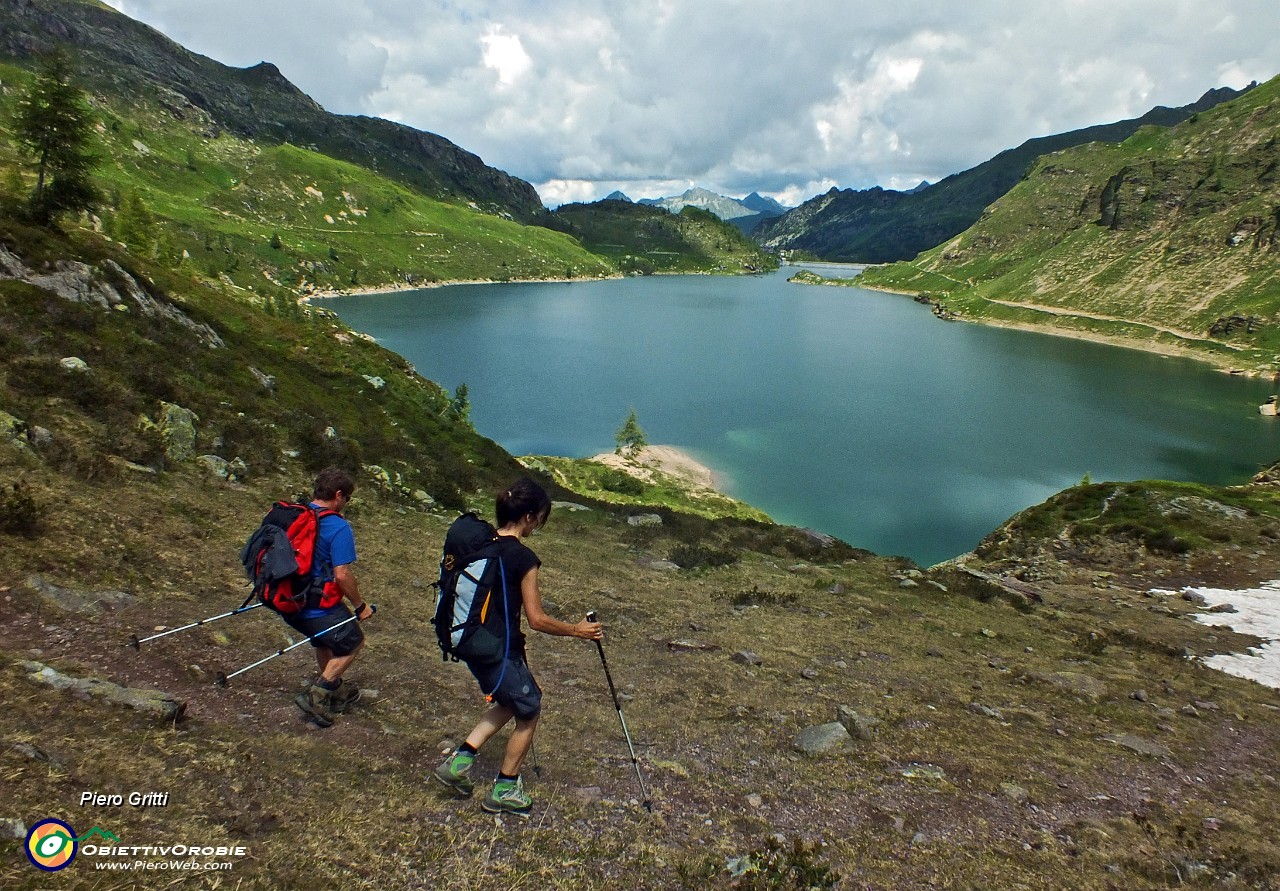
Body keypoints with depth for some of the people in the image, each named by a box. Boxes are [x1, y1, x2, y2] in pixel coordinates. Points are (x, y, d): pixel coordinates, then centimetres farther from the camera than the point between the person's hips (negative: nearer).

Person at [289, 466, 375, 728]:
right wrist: (359, 605, -7)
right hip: (318, 607, -8)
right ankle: (316, 695, 8)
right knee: (353, 642, 15)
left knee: (324, 639, 31)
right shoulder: (339, 528, -21)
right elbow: (342, 574, -22)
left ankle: (334, 689, 44)